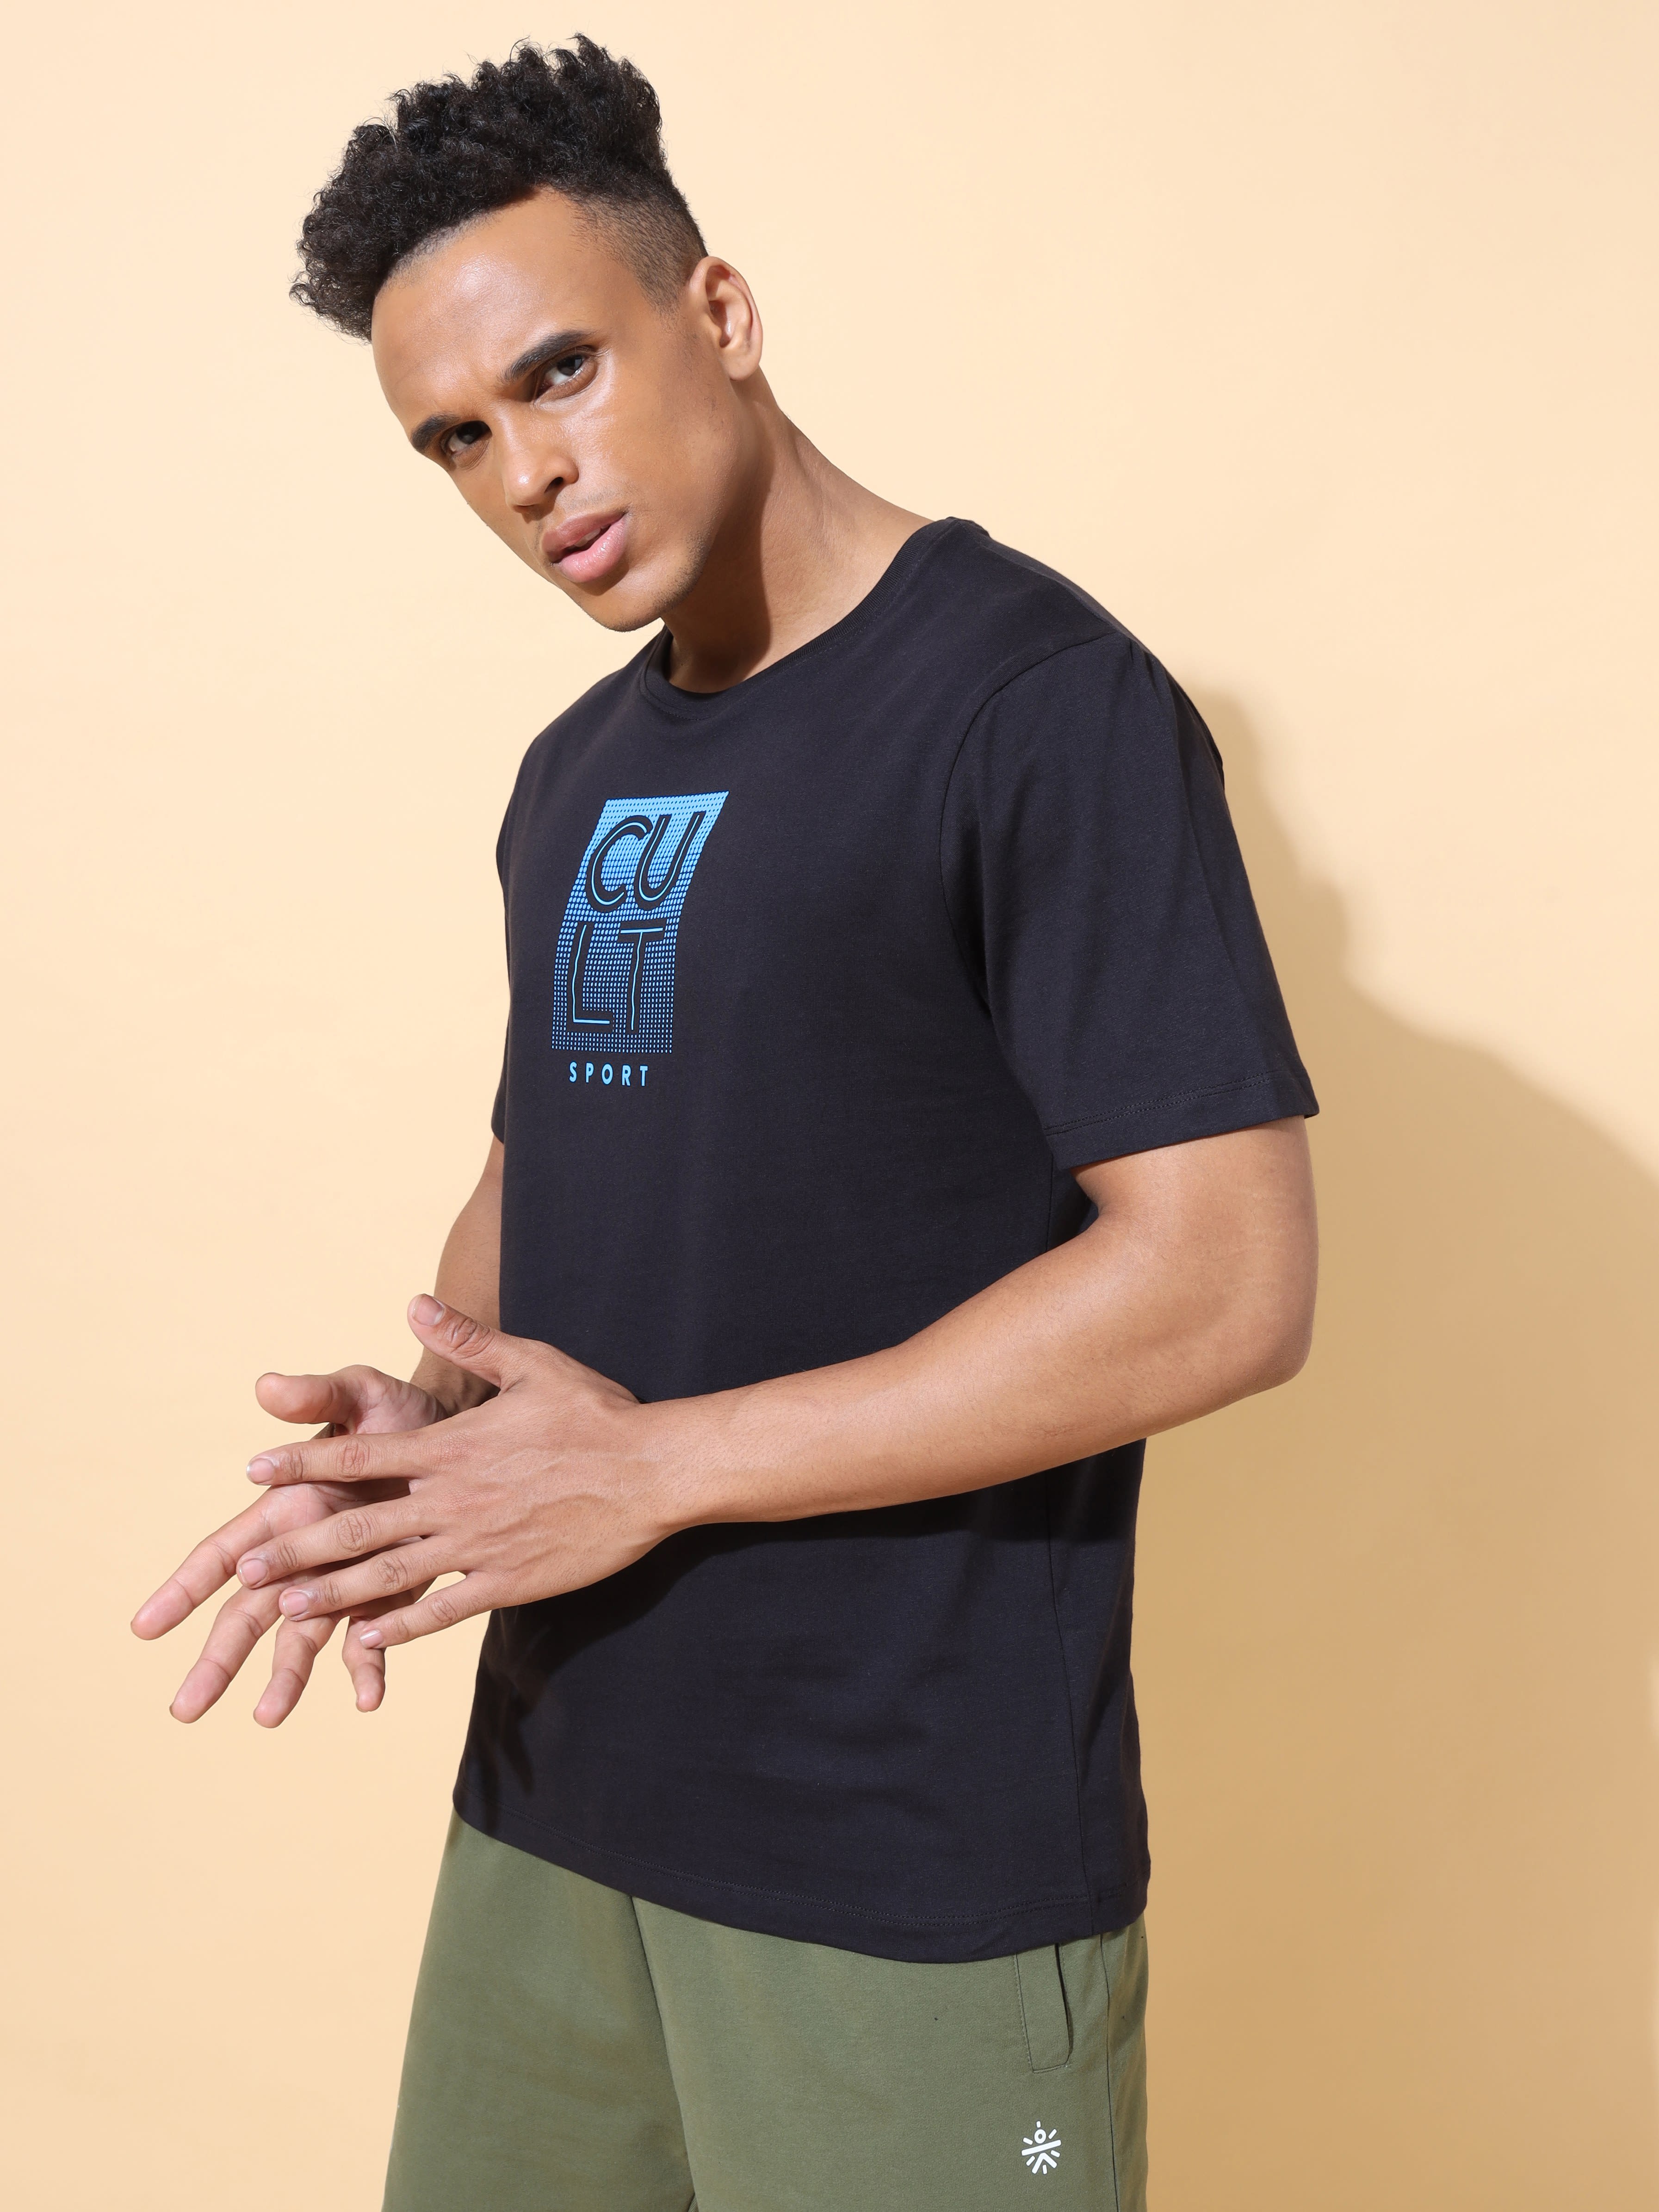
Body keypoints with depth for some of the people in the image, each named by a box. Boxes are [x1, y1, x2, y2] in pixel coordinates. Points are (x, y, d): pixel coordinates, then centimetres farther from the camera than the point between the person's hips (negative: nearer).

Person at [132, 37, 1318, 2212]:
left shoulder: (1041, 702, -13)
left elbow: (1226, 1282, -19)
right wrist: (425, 1433, -3)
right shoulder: (574, 776, 11)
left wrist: (652, 1466, -18)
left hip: (919, 1868, -7)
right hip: (557, 1794, 7)